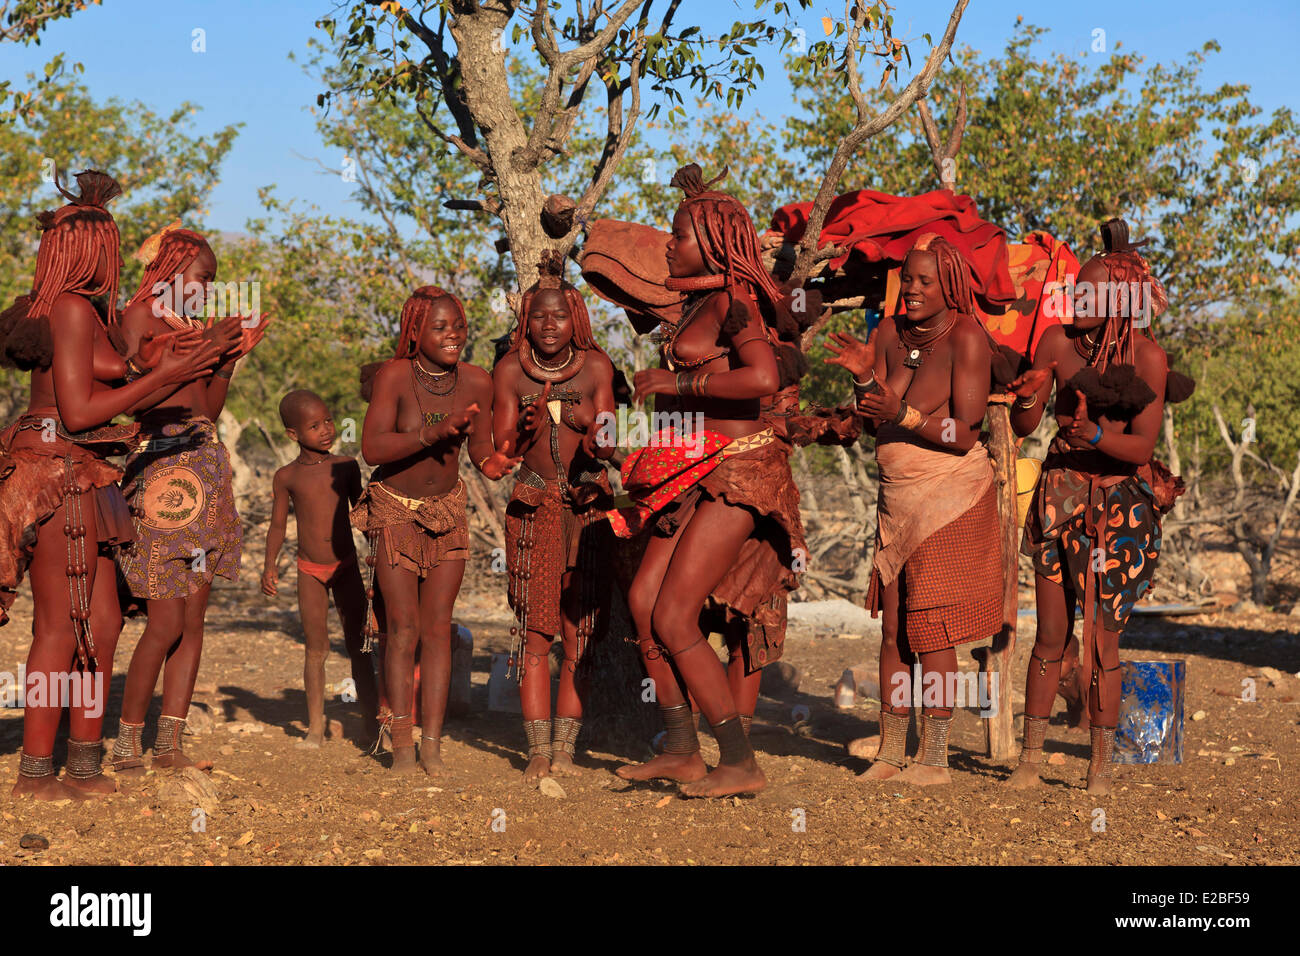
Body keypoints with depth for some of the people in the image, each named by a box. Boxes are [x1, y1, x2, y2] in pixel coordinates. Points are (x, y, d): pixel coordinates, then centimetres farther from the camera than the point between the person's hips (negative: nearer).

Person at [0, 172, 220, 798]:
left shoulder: (85, 311, 17)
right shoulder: (73, 309, -11)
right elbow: (77, 412, -16)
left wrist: (141, 365, 12)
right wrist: (161, 377, -11)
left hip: (82, 480, 10)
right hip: (57, 472, -10)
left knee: (101, 624, 10)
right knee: (61, 628, -5)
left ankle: (84, 764, 15)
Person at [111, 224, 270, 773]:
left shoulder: (195, 326, 20)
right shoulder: (139, 316, -2)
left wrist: (232, 354, 12)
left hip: (205, 469, 8)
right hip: (158, 468, -8)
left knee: (194, 618, 4)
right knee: (167, 621, -10)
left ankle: (170, 743, 8)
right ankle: (127, 743, 3)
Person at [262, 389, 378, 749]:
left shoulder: (346, 466, 1)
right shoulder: (287, 477, -2)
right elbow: (278, 524, 3)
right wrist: (269, 565, -8)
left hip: (346, 566, 1)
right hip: (310, 571, -1)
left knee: (358, 645, 3)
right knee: (316, 649, 0)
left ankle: (372, 720, 10)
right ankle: (315, 726, 9)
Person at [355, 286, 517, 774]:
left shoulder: (477, 382, -9)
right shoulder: (394, 374, -20)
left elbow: (479, 445, 4)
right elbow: (372, 448, -27)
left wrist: (491, 460, -20)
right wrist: (434, 432, -37)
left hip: (447, 509, 3)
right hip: (395, 510, -3)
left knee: (438, 627, 0)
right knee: (404, 629, -7)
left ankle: (432, 743, 2)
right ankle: (401, 745, 0)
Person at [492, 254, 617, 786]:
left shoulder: (596, 366, 1)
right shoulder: (511, 370, 1)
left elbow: (606, 443, -1)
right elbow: (500, 450, -1)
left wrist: (597, 445, -23)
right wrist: (525, 428, -21)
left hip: (588, 506, 0)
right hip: (532, 507, 0)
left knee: (578, 631, -2)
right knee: (534, 632, -7)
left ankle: (565, 747, 3)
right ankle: (538, 750, -5)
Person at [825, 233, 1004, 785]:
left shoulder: (965, 337, -12)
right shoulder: (890, 334, 6)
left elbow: (965, 434, -16)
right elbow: (872, 425, 7)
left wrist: (904, 415, -26)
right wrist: (864, 375, -10)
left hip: (950, 501, -6)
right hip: (898, 500, 6)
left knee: (930, 634, -6)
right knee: (893, 630, 7)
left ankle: (935, 761, 2)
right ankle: (890, 753, 14)